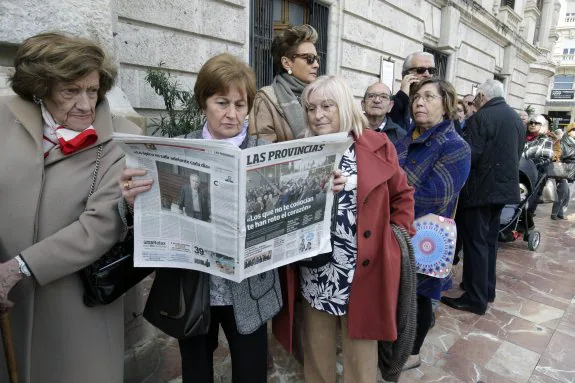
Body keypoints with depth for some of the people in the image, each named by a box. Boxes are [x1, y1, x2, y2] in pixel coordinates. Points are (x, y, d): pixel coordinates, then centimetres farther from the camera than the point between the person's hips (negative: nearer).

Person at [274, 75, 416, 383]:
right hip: (314, 274, 2)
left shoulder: (377, 146, -1)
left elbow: (402, 195, 8)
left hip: (364, 272, -1)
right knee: (316, 351, 18)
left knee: (360, 352, 15)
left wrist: (395, 237, -1)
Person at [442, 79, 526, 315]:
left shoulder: (480, 118, -15)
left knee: (475, 242, -2)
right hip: (504, 186, 9)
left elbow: (470, 156, -20)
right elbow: (517, 154, 18)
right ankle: (486, 289, 28)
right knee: (489, 240, 17)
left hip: (480, 188, -8)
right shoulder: (517, 119, 13)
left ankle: (476, 298, 4)